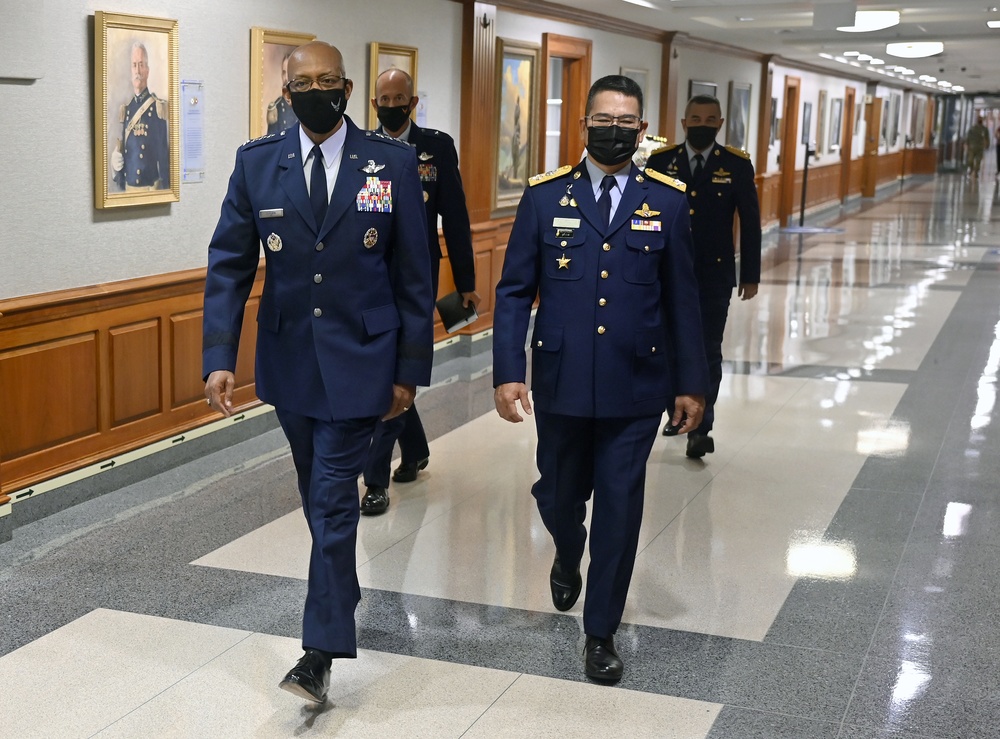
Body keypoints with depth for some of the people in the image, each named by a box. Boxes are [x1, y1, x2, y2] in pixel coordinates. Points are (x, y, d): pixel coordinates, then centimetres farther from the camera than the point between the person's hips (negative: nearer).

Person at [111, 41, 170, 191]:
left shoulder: (159, 108, -5)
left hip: (151, 187, -4)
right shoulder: (125, 109, 9)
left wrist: (164, 188, -9)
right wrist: (120, 186, 1)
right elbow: (121, 153, 14)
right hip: (129, 187, 4)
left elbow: (164, 154, -7)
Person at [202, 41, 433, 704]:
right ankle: (343, 593, 39)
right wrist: (220, 357, -10)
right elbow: (229, 266, 0)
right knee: (318, 492, 17)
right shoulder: (257, 164, 0)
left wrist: (410, 370, -3)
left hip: (358, 360, -3)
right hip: (289, 358, 3)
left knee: (333, 498, -7)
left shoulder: (393, 164, -5)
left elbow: (414, 274, -3)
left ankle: (322, 650, -1)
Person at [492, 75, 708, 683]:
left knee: (619, 508, 2)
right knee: (559, 494, 15)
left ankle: (602, 632, 17)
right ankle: (568, 558, 50)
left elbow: (682, 298, 4)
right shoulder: (546, 196, 0)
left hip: (635, 387, 0)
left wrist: (691, 382, 4)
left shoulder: (668, 200, 1)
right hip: (561, 383, 1)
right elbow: (515, 291, 0)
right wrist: (508, 372, -8)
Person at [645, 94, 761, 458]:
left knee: (707, 351, -4)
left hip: (714, 276, -2)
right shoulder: (660, 161, 0)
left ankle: (700, 429, -3)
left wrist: (751, 275, -3)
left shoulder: (737, 165, -3)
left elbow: (750, 223, -1)